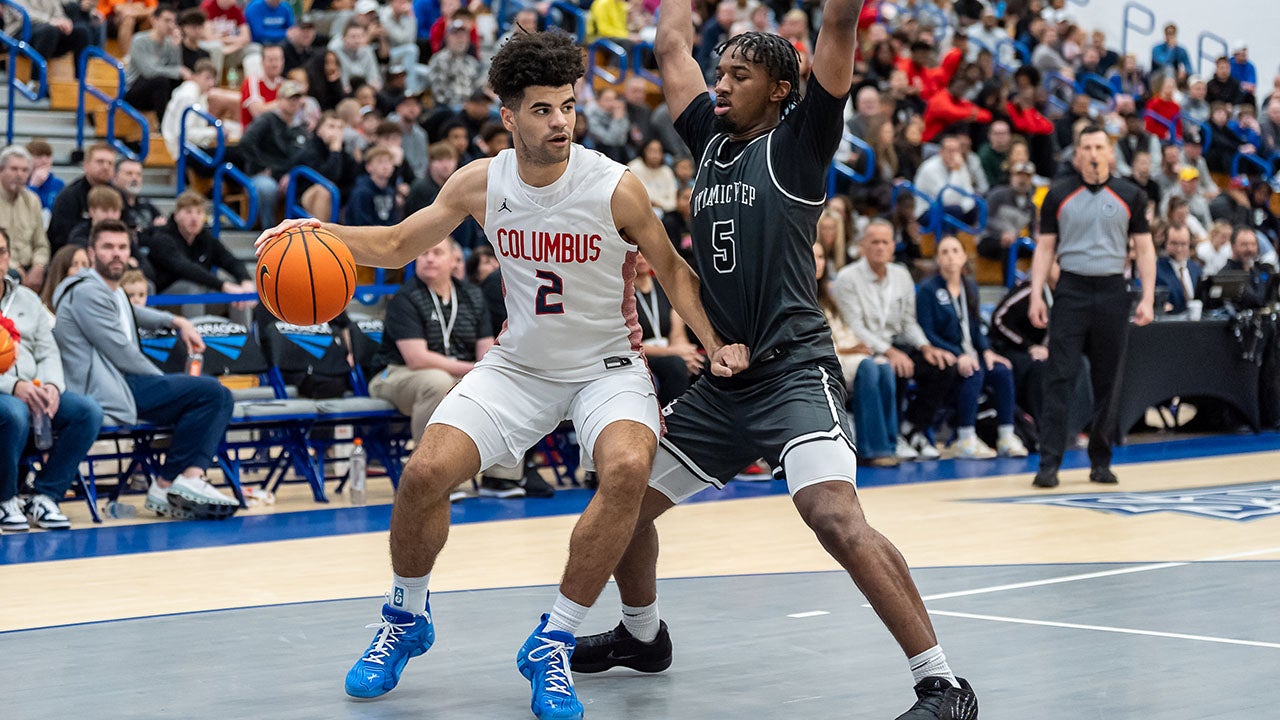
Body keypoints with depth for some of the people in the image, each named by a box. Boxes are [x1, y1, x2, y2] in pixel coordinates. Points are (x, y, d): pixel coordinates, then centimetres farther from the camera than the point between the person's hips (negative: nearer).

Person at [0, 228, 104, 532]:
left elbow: (48, 353, 14)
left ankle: (44, 498, -14)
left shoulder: (27, 300, 19)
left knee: (88, 412, -20)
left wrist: (52, 386, -8)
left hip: (32, 390, 6)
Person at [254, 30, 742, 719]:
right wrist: (321, 232, -13)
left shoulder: (615, 187, -18)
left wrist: (715, 344, -17)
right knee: (426, 471, -16)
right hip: (519, 364, 3)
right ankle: (405, 620, 15)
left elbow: (671, 270, -4)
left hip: (606, 366, -3)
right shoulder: (481, 182, -9)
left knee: (628, 468, -32)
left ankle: (552, 645, -16)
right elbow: (397, 244, 4)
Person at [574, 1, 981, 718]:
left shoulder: (798, 140, -3)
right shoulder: (714, 137, 15)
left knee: (835, 517, -27)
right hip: (723, 381, 8)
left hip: (795, 371, -8)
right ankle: (642, 634, 42)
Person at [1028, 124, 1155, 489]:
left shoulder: (1130, 196, 5)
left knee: (1107, 382, 5)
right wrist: (1036, 295, -5)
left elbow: (1144, 248, 6)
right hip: (1071, 291, -1)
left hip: (1112, 292, 1)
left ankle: (1100, 462, 15)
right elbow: (1045, 247, 5)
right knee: (1059, 379, -8)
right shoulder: (1059, 195, 4)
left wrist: (1147, 298, -3)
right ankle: (1049, 463, -9)